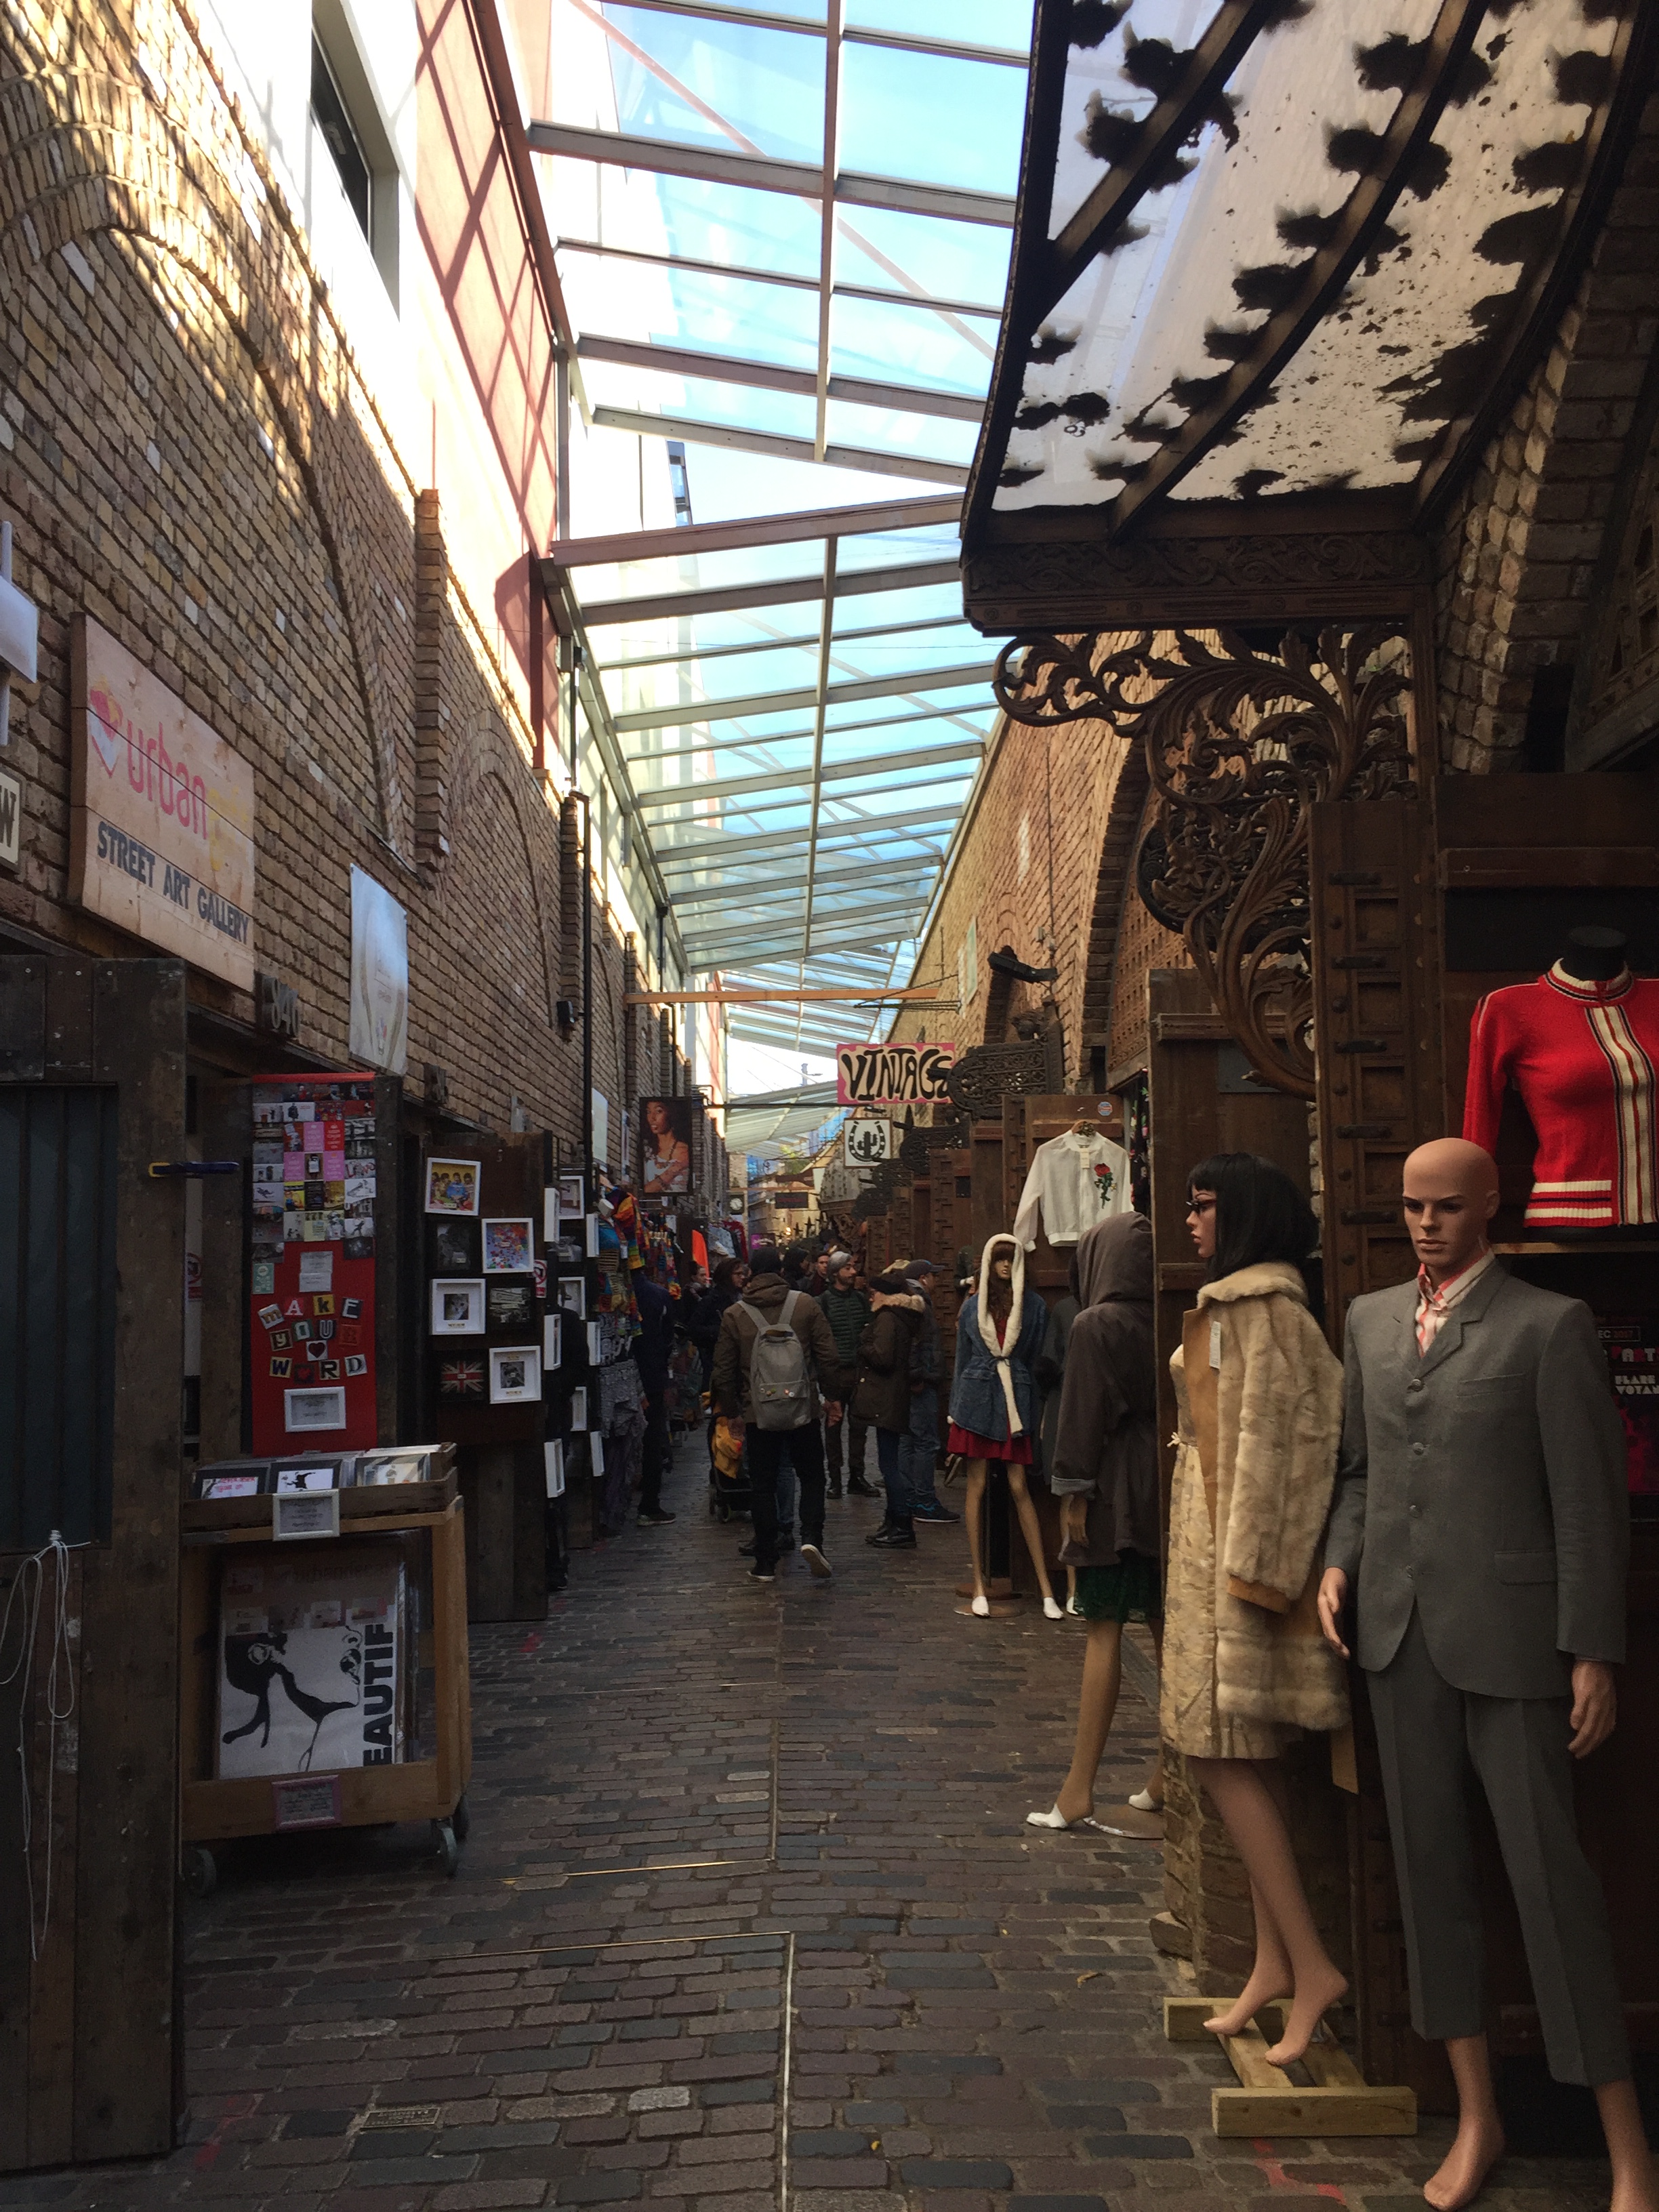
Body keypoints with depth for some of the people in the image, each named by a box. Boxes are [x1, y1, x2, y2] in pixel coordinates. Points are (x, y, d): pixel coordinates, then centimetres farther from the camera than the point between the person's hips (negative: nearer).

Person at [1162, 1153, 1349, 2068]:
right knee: (1244, 1758, 11)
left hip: (1240, 1553, -10)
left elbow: (1276, 1439, -19)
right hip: (1216, 1552, 10)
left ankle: (1310, 1963, 0)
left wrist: (1250, 1570, -19)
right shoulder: (1233, 1306, 15)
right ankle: (1275, 1961, 19)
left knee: (1222, 1753, -7)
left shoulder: (1261, 1309, -14)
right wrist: (1236, 1566, 18)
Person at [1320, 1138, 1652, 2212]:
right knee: (1432, 1868, 11)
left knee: (1551, 1875, 0)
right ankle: (1478, 2116, 27)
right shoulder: (1372, 1319, 11)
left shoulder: (1550, 1325, -6)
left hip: (1507, 1638, -5)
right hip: (1400, 1636, 5)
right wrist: (1341, 1559, 2)